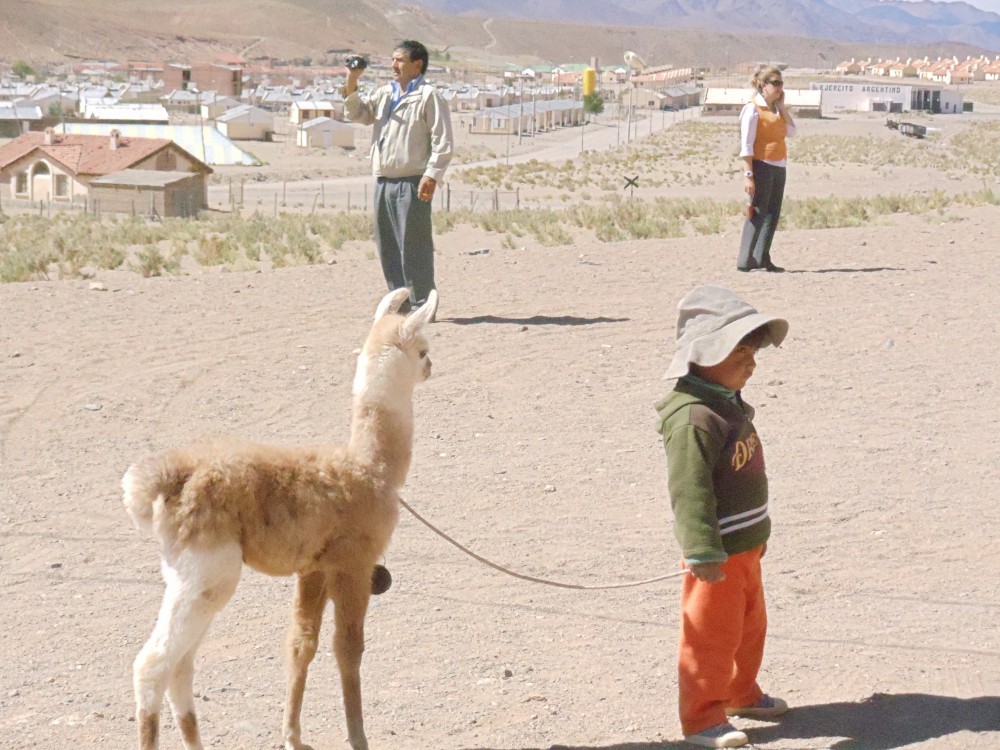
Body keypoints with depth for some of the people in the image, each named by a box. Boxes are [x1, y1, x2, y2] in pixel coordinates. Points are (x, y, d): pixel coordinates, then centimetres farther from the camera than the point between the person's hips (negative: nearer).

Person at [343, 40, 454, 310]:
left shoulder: (429, 96, -4)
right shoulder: (383, 93, 19)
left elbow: (443, 141, -9)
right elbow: (357, 114, 19)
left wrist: (432, 175, -18)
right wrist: (351, 83, 6)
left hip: (412, 182, -8)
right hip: (383, 181, 8)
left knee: (413, 245, -7)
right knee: (387, 246, 10)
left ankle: (421, 304, -3)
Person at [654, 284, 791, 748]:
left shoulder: (731, 405, 10)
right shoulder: (693, 420, -24)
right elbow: (690, 491, -29)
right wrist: (704, 552, -32)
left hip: (746, 546, 10)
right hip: (718, 553, -10)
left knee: (750, 627, 23)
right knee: (711, 636, -1)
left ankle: (742, 694, 40)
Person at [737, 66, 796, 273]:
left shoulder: (776, 109, 17)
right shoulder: (753, 108, -8)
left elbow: (791, 132, 12)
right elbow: (746, 145, -13)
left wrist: (782, 106, 7)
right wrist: (748, 175, -19)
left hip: (778, 167, 8)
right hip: (761, 166, -8)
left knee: (773, 214, 7)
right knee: (757, 213, -9)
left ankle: (762, 258, 13)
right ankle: (745, 261, -6)